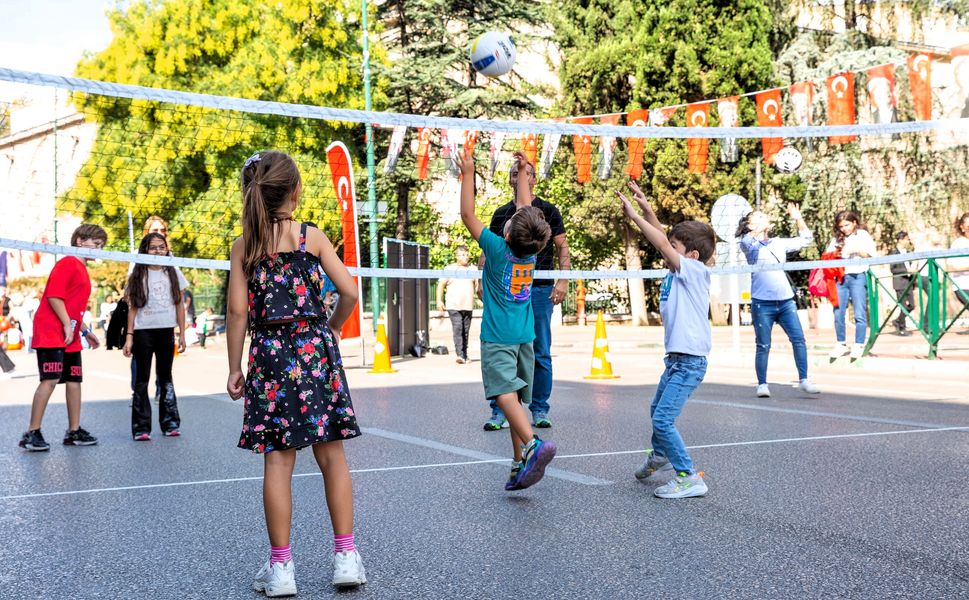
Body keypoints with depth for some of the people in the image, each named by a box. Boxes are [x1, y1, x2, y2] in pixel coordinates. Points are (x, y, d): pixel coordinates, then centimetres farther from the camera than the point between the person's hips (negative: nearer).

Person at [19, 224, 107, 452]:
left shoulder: (82, 270, 19)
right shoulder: (67, 263, -9)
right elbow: (53, 296, -18)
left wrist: (84, 331, 20)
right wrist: (67, 325, -18)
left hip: (70, 338, 10)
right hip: (51, 333, -10)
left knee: (74, 380, 9)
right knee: (50, 380, -13)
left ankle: (74, 431, 15)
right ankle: (32, 433, -9)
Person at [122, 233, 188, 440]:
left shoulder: (173, 273, 6)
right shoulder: (138, 276, 3)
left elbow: (179, 305, 8)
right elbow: (132, 308, 2)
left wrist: (182, 333, 3)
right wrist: (129, 336, -5)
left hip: (166, 331, 2)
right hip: (143, 332, -1)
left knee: (165, 377, 9)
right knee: (142, 379, 1)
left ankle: (170, 423, 14)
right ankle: (141, 428, 2)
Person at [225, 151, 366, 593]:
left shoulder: (244, 246, 2)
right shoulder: (312, 236, 1)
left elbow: (238, 311, -2)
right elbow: (349, 292, -4)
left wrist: (234, 368, 4)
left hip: (270, 355, 0)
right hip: (315, 350, 0)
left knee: (278, 462, 3)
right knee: (331, 456, 7)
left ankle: (280, 566, 7)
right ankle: (346, 556, 9)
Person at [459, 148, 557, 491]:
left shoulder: (498, 248, -12)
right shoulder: (532, 251, 2)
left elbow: (467, 214, -5)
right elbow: (526, 210, 17)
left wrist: (468, 173, 2)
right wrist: (522, 171, 27)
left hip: (498, 337, -6)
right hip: (525, 336, 6)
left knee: (505, 394, -18)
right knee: (515, 398, 11)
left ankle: (533, 445, -39)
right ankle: (520, 465, 10)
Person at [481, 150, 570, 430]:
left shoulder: (548, 211, 6)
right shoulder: (501, 213, 12)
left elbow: (562, 247, 4)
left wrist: (563, 281, -8)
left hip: (540, 290, -1)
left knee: (541, 354, 3)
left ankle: (539, 410, 12)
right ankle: (499, 412, 4)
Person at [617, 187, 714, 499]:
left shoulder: (695, 270, -14)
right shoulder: (679, 271, 9)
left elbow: (662, 244, -22)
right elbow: (665, 242, 15)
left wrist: (634, 215, -16)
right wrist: (647, 211, 4)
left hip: (690, 360, -10)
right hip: (676, 358, 10)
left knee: (663, 419, -16)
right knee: (658, 411, 27)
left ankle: (689, 478, -9)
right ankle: (660, 456, 51)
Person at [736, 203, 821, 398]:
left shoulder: (779, 243, 16)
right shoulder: (749, 245, 1)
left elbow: (806, 238, 25)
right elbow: (746, 240, -23)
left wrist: (798, 218, 15)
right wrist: (764, 226, -31)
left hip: (786, 301, 4)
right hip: (762, 303, -4)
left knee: (799, 339, -3)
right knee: (763, 346, 1)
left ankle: (804, 380, 3)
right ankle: (762, 384, 11)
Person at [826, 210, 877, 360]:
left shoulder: (862, 235, 7)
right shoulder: (837, 239, 17)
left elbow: (870, 255, -1)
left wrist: (856, 250, -15)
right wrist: (834, 254, -5)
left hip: (857, 277, -4)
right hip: (840, 278, 4)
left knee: (860, 314, -4)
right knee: (838, 313, 1)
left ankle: (858, 346, -1)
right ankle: (841, 345, 10)